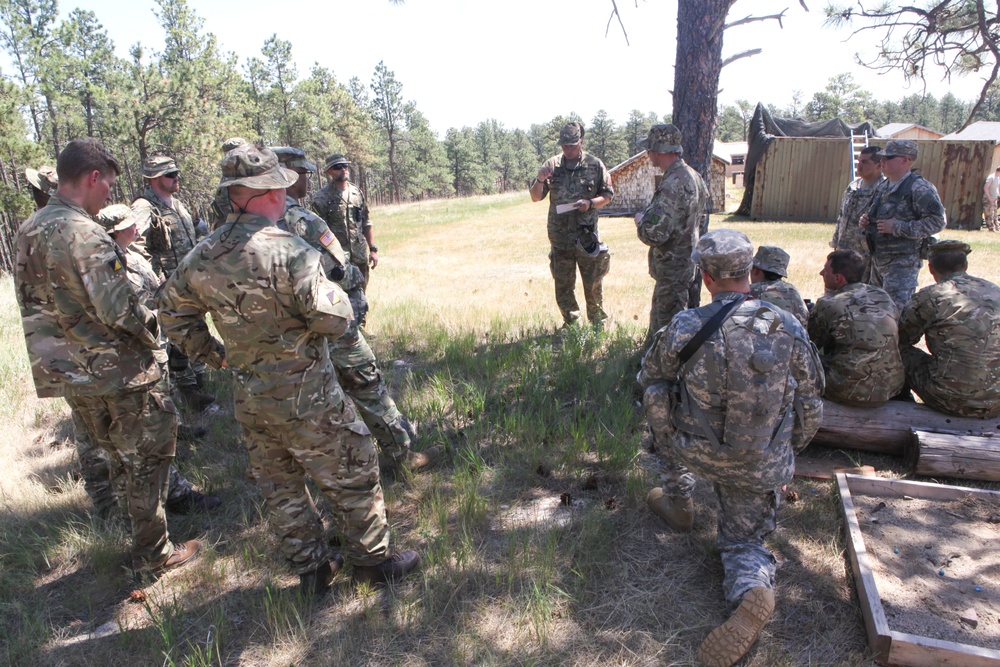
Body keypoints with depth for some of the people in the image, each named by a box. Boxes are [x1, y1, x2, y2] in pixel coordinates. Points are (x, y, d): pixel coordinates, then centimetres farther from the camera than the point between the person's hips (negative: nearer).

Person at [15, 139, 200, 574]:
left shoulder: (26, 232, 8)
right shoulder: (83, 234, -21)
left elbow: (36, 304, 13)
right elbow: (118, 309, -24)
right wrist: (151, 329, -6)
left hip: (67, 370, 9)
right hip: (114, 369, -9)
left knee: (119, 454, 22)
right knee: (146, 456, 5)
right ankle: (153, 552, 16)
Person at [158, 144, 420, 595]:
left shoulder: (201, 258, 1)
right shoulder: (288, 251, -22)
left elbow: (173, 317, 12)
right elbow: (333, 320, -23)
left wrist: (216, 356, 18)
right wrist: (334, 292, -3)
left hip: (248, 399, 7)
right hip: (305, 397, -7)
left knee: (280, 487, 20)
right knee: (353, 475, 11)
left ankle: (311, 569, 34)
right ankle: (372, 561, 25)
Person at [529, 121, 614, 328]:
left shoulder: (595, 166, 1)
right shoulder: (552, 165, 5)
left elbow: (607, 195, 6)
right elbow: (535, 197, 7)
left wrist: (590, 203, -13)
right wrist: (540, 180, -14)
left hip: (586, 236, -2)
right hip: (559, 237, 2)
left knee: (593, 284, 5)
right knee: (563, 286, 10)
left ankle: (598, 324, 21)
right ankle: (571, 324, 26)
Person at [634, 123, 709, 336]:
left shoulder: (673, 185, -25)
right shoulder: (693, 176, 7)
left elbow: (654, 234, -31)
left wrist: (640, 220, -9)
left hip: (673, 271, -10)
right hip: (689, 263, 10)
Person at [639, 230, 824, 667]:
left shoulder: (685, 327, -16)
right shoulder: (789, 329, -8)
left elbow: (650, 377, 3)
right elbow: (810, 409, 2)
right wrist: (783, 454, 19)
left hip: (694, 451, -2)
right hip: (762, 468, 2)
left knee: (660, 400, 28)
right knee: (744, 540, 24)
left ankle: (678, 503, 36)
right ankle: (754, 589, -11)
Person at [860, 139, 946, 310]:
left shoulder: (919, 188, -14)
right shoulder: (883, 186, 13)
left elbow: (937, 221, -20)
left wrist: (897, 227, -23)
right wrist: (867, 220, 5)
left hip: (902, 264, -9)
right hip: (878, 259, 9)